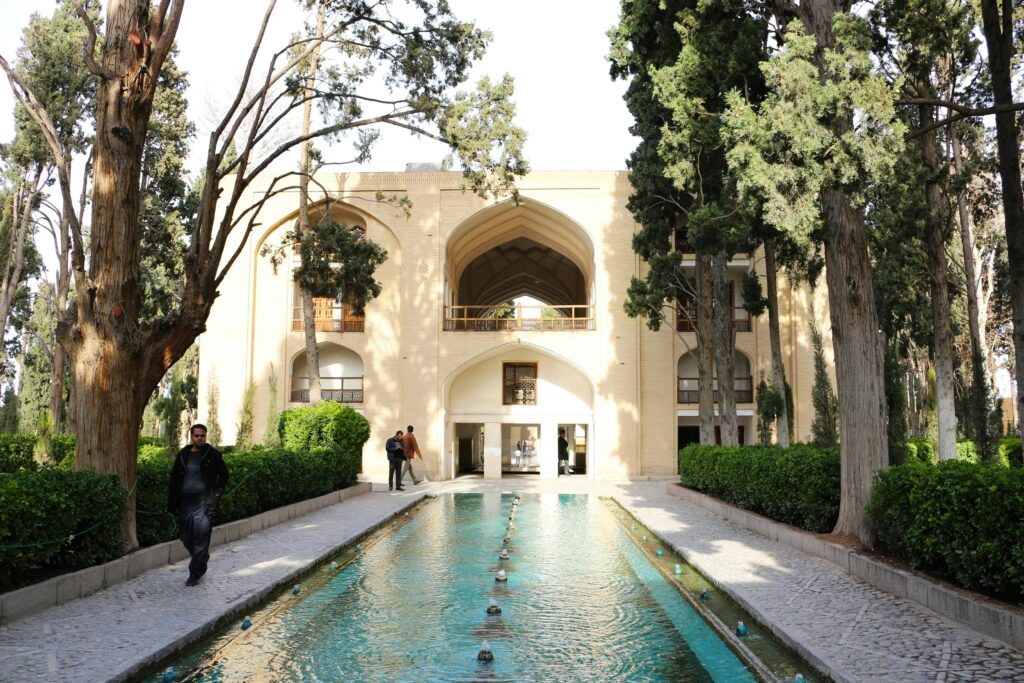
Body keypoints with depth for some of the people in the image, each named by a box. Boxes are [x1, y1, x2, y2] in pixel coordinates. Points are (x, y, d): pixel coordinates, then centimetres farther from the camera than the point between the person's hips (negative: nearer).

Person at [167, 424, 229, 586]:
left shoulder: (213, 454, -1)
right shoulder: (183, 455, 10)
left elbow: (224, 475, 6)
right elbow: (174, 478, 13)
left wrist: (216, 495, -3)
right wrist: (172, 502, 7)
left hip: (204, 502, -4)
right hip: (186, 502, 5)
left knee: (201, 539, -6)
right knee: (186, 538, 11)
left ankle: (195, 574, 3)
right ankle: (202, 560, 35)